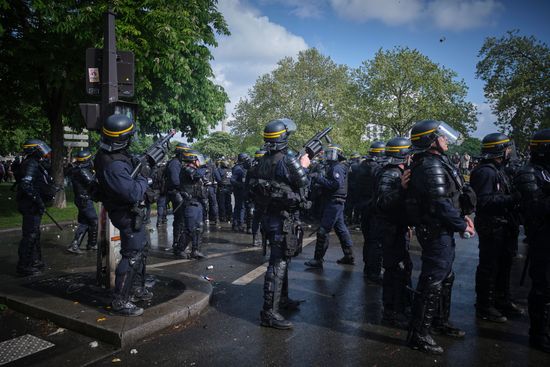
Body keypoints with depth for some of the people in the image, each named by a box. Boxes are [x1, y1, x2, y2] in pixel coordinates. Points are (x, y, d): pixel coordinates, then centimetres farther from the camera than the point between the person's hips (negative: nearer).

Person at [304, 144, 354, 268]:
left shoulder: (337, 168, -13)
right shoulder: (335, 167, 19)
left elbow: (335, 184, -26)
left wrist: (319, 179, -23)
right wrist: (319, 180, 1)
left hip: (334, 203, -11)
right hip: (337, 202, 11)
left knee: (323, 231, -10)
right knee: (341, 229, 17)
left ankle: (318, 259, -7)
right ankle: (349, 256, 26)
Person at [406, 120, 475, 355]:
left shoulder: (434, 163, 13)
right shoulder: (433, 166, -20)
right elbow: (441, 205, -24)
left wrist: (461, 216, 8)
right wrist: (462, 226, -12)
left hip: (440, 231, 11)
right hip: (437, 232, -11)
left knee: (445, 278, 22)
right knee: (432, 282, -5)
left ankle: (440, 322, 38)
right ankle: (418, 335, 6)